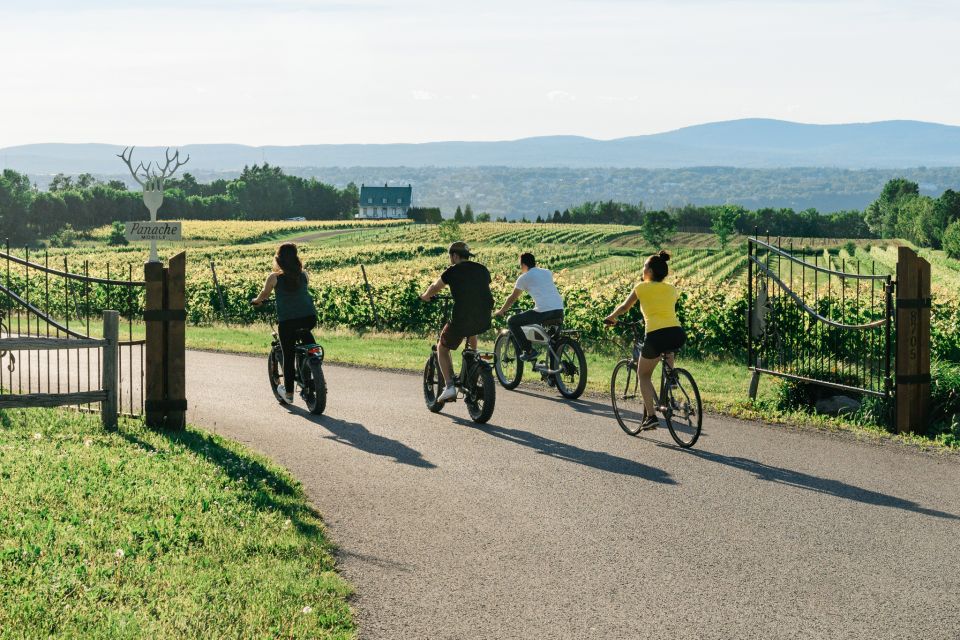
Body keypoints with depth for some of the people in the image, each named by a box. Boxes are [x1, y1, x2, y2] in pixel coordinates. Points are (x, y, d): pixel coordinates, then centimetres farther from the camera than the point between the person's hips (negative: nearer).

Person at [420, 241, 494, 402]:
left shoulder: (453, 271, 0)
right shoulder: (482, 269, 13)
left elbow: (434, 288, 14)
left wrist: (425, 296, 35)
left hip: (461, 320, -5)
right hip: (484, 321, 5)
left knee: (442, 348, 16)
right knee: (471, 333, 40)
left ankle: (449, 386, 2)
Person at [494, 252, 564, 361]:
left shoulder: (524, 277, 8)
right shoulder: (548, 272, 23)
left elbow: (513, 298, 16)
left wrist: (501, 311, 31)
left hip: (543, 312, -6)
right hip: (559, 311, 6)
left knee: (512, 321, 9)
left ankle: (528, 351, 3)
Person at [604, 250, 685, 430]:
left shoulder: (642, 288, 8)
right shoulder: (671, 289, 18)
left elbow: (624, 307, 21)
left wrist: (611, 318, 41)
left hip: (656, 335, -4)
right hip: (678, 334, 4)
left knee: (643, 375, 17)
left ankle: (651, 415, 6)